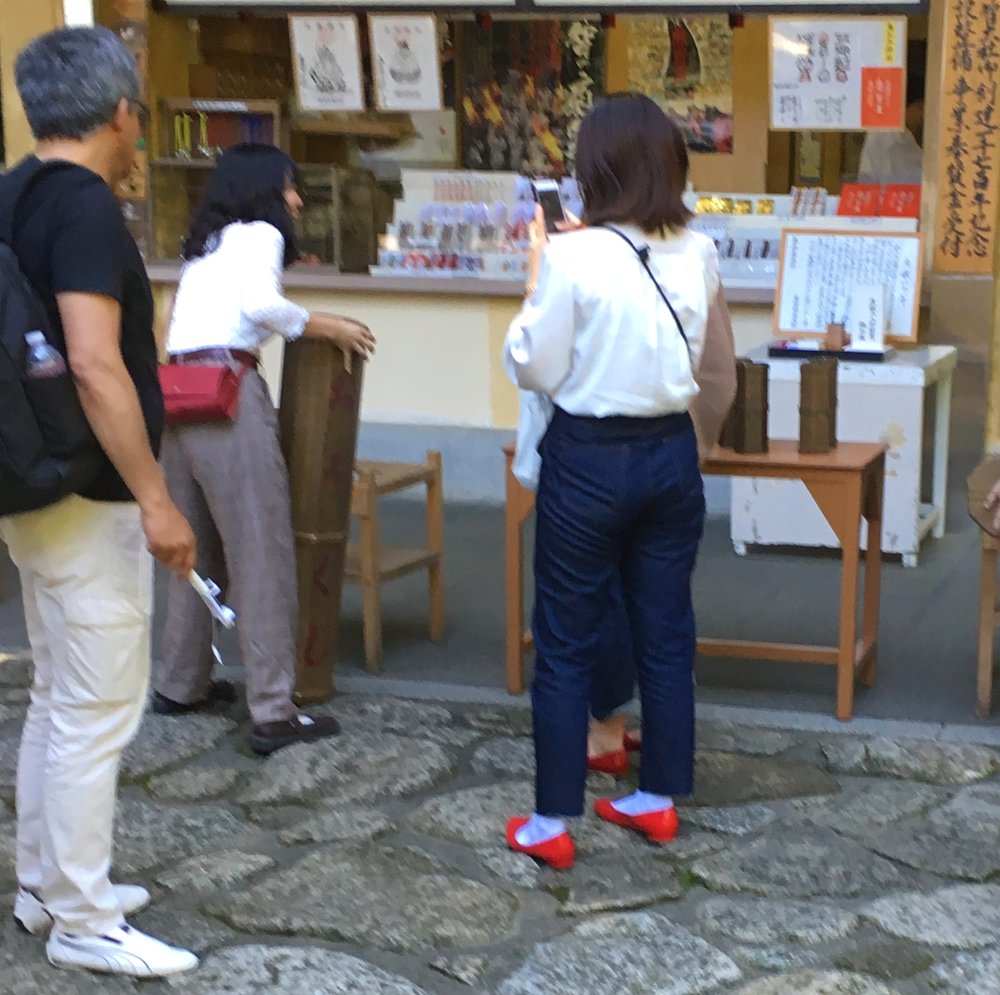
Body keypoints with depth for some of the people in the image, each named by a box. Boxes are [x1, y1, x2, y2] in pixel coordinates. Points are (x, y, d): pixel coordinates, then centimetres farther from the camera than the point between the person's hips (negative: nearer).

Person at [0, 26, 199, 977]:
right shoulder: (85, 206, -18)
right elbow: (94, 368, -26)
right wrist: (155, 499, -23)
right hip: (87, 499, -10)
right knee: (95, 711, -1)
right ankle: (83, 923, 8)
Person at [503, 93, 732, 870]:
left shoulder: (573, 257, -17)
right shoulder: (700, 254, -2)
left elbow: (535, 370, -9)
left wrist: (537, 278, 0)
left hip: (590, 461, -5)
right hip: (671, 455, 5)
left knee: (567, 644, 6)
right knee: (666, 634, 14)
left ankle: (552, 824, 13)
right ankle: (659, 799, 27)